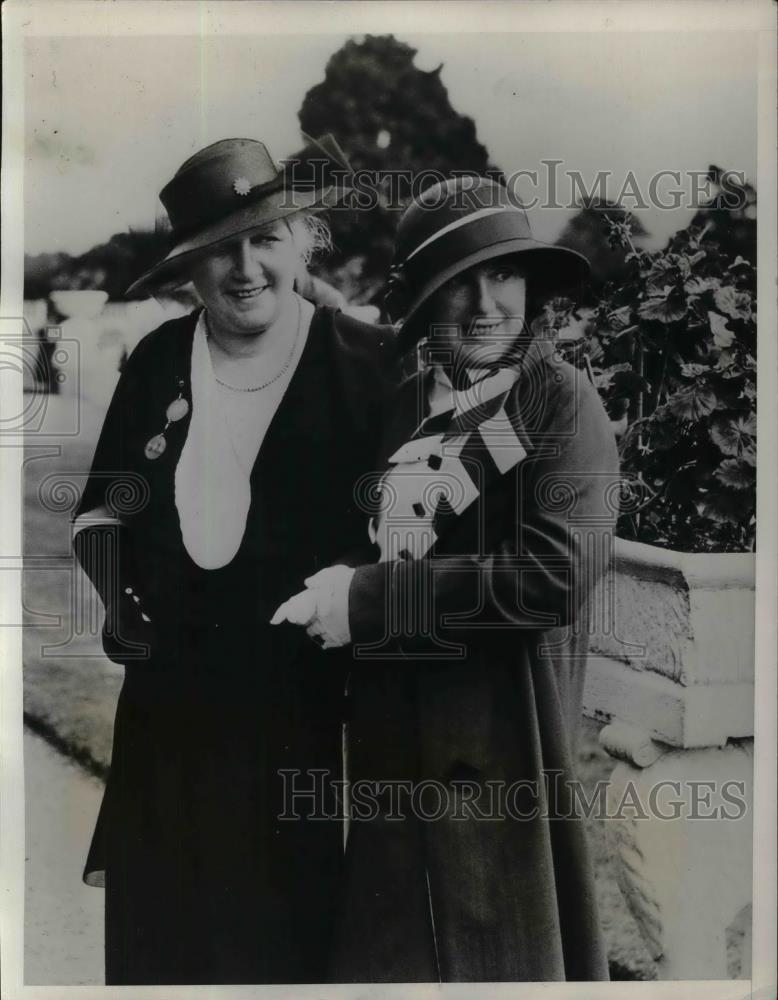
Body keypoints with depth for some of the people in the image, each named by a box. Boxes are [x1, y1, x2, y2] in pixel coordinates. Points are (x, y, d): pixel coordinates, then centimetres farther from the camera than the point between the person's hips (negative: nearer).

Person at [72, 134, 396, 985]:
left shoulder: (370, 367, -9)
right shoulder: (157, 359, 3)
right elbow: (102, 503, 12)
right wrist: (113, 586, -5)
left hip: (306, 712, -3)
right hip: (168, 703, 4)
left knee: (283, 935, 13)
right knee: (153, 931, 20)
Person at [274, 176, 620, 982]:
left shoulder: (562, 401, -9)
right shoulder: (399, 403, 8)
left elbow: (557, 573, -20)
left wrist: (370, 598, -17)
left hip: (503, 734, -5)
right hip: (388, 732, 5)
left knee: (502, 950, 13)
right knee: (386, 950, 19)